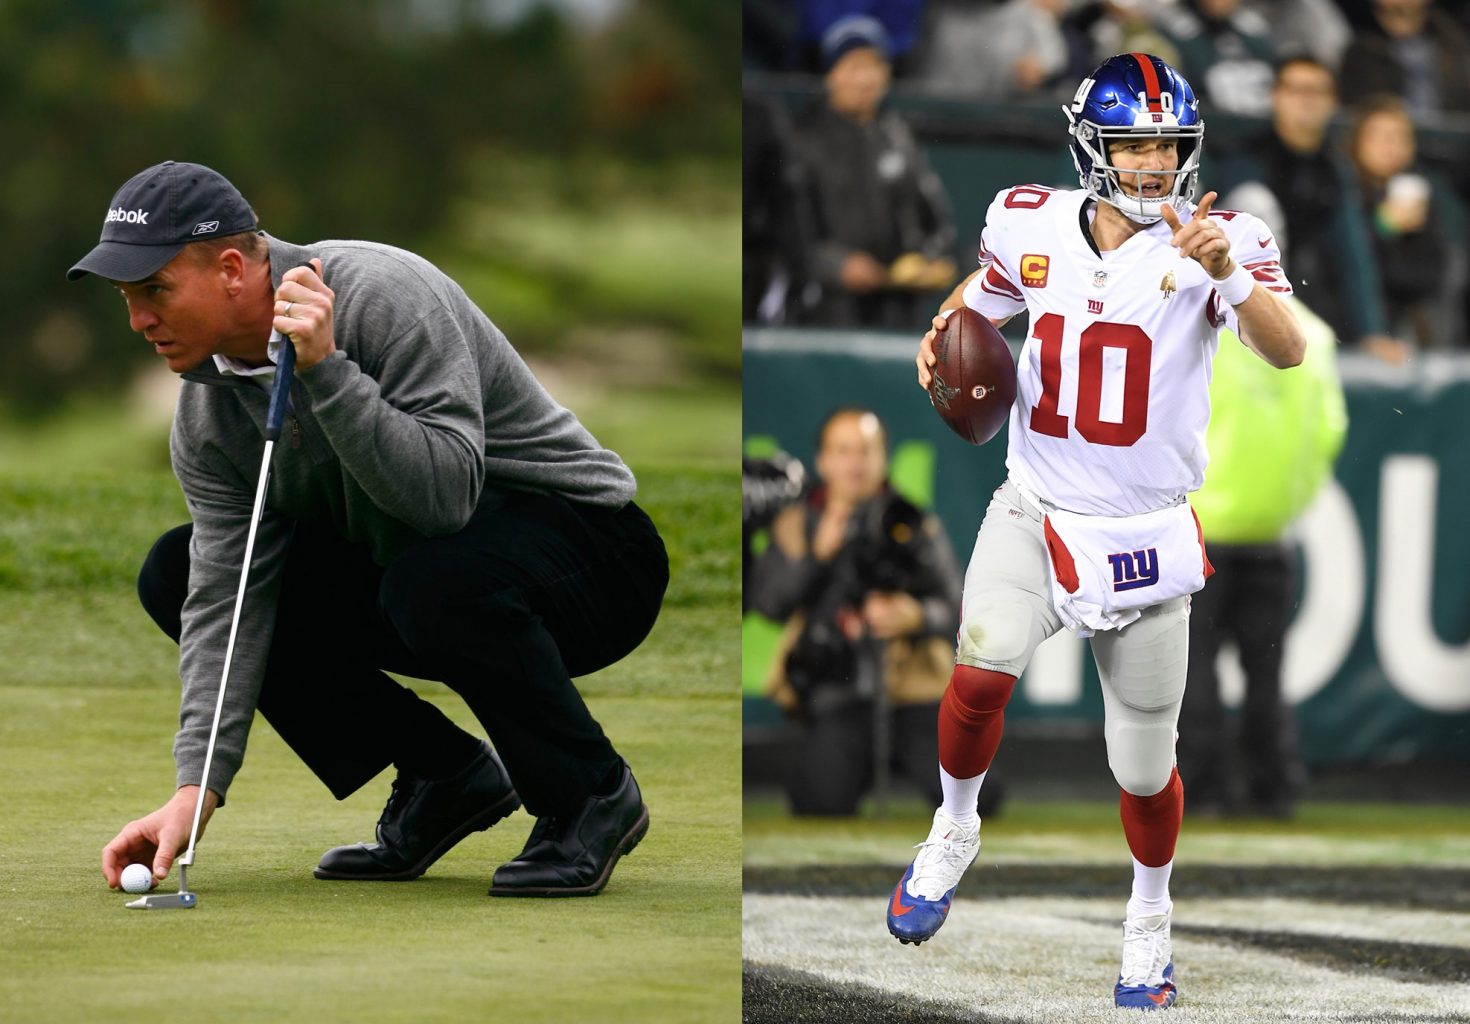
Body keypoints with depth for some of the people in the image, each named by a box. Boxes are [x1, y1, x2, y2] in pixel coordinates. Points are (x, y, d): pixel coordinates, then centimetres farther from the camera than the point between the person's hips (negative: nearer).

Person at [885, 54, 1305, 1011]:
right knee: (982, 673, -24)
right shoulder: (1031, 226, -2)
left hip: (1145, 530, -1)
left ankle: (1151, 917, 34)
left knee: (1145, 761, 7)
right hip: (1033, 511, 1)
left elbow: (1287, 350, -28)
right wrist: (946, 336, -2)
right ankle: (956, 830, 6)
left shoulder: (1218, 240, -12)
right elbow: (983, 293, 20)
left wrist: (1228, 274, -46)